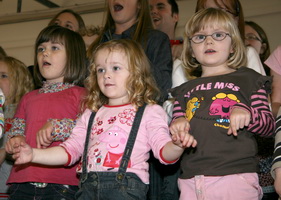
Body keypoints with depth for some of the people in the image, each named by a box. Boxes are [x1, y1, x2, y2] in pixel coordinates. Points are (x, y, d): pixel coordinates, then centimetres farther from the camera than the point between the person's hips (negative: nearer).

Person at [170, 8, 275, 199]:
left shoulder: (248, 79, 8)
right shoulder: (186, 89, 19)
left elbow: (270, 126, 3)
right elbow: (177, 130, 23)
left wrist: (247, 113, -16)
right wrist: (177, 125, 0)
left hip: (235, 176, -3)